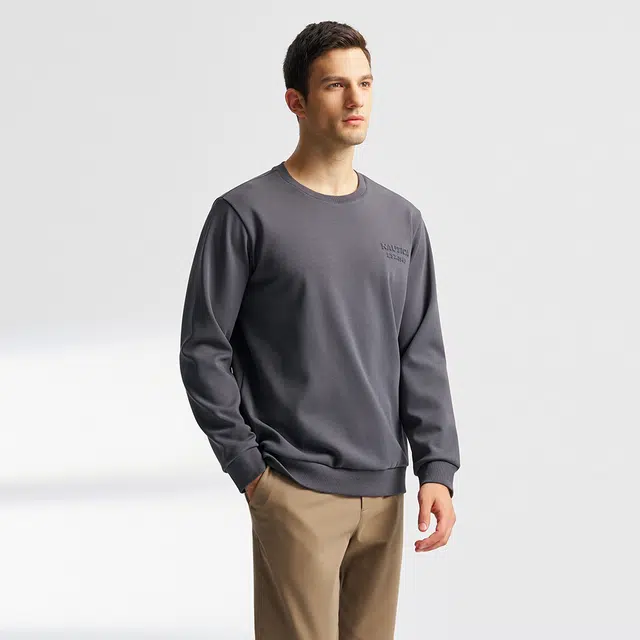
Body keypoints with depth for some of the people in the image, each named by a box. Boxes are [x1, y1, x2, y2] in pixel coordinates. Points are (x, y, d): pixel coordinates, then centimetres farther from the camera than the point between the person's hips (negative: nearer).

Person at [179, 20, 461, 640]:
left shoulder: (402, 221, 11)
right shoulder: (247, 213, -4)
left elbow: (422, 356, 10)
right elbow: (203, 349, -4)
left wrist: (437, 468, 0)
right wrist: (247, 467, -7)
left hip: (383, 490, 5)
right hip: (295, 493, -5)